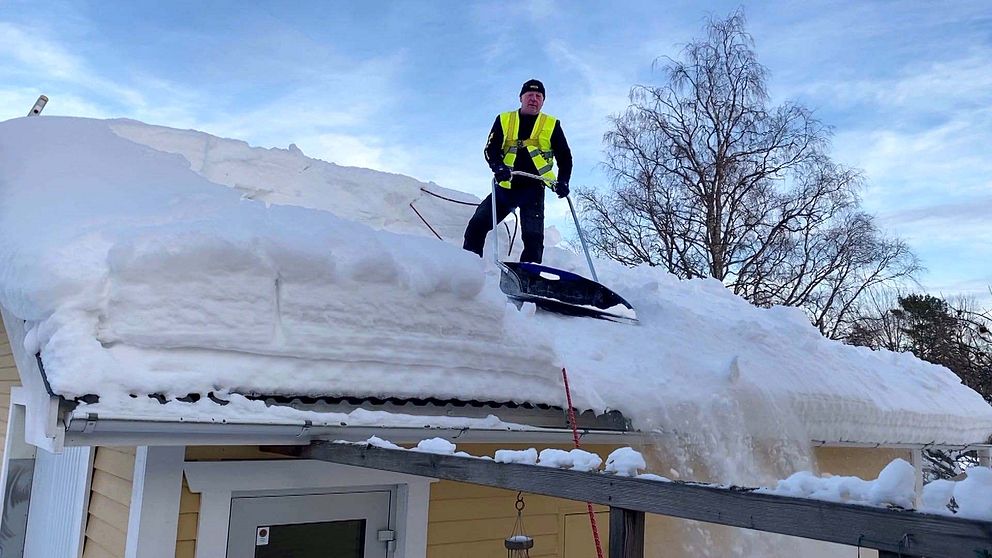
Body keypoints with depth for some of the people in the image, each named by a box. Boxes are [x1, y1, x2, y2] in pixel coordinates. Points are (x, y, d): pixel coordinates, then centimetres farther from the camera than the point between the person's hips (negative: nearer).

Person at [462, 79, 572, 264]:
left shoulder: (552, 125, 7)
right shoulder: (504, 120, 9)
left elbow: (565, 157, 9)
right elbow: (491, 149, 1)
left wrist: (563, 182, -8)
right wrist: (498, 167, -21)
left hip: (533, 189, -1)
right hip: (506, 186, 2)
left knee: (533, 238, -13)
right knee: (477, 225, -6)